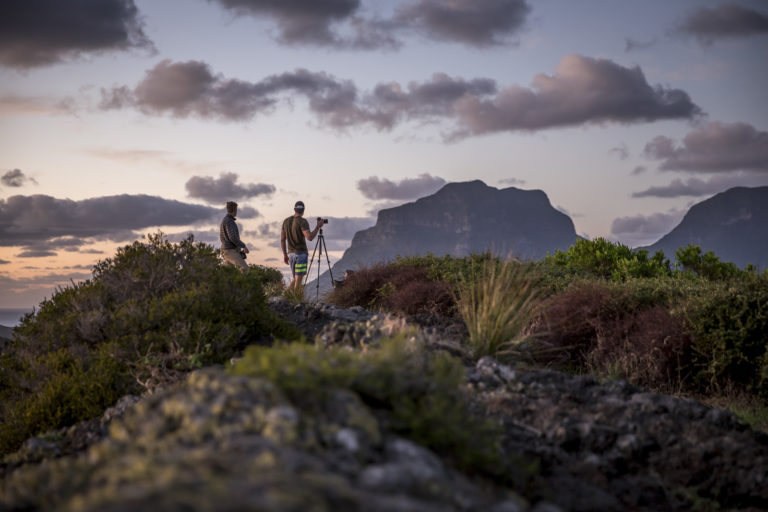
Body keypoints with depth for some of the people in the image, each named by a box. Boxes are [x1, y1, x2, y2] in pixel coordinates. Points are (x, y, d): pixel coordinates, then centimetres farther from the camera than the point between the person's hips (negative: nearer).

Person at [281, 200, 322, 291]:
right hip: (301, 253, -6)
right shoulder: (302, 221, -13)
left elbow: (282, 239, 9)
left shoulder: (286, 221, 7)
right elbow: (310, 237, -24)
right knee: (298, 279, -4)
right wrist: (318, 226, -12)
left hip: (290, 253, 6)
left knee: (296, 278, 15)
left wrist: (285, 255, 16)